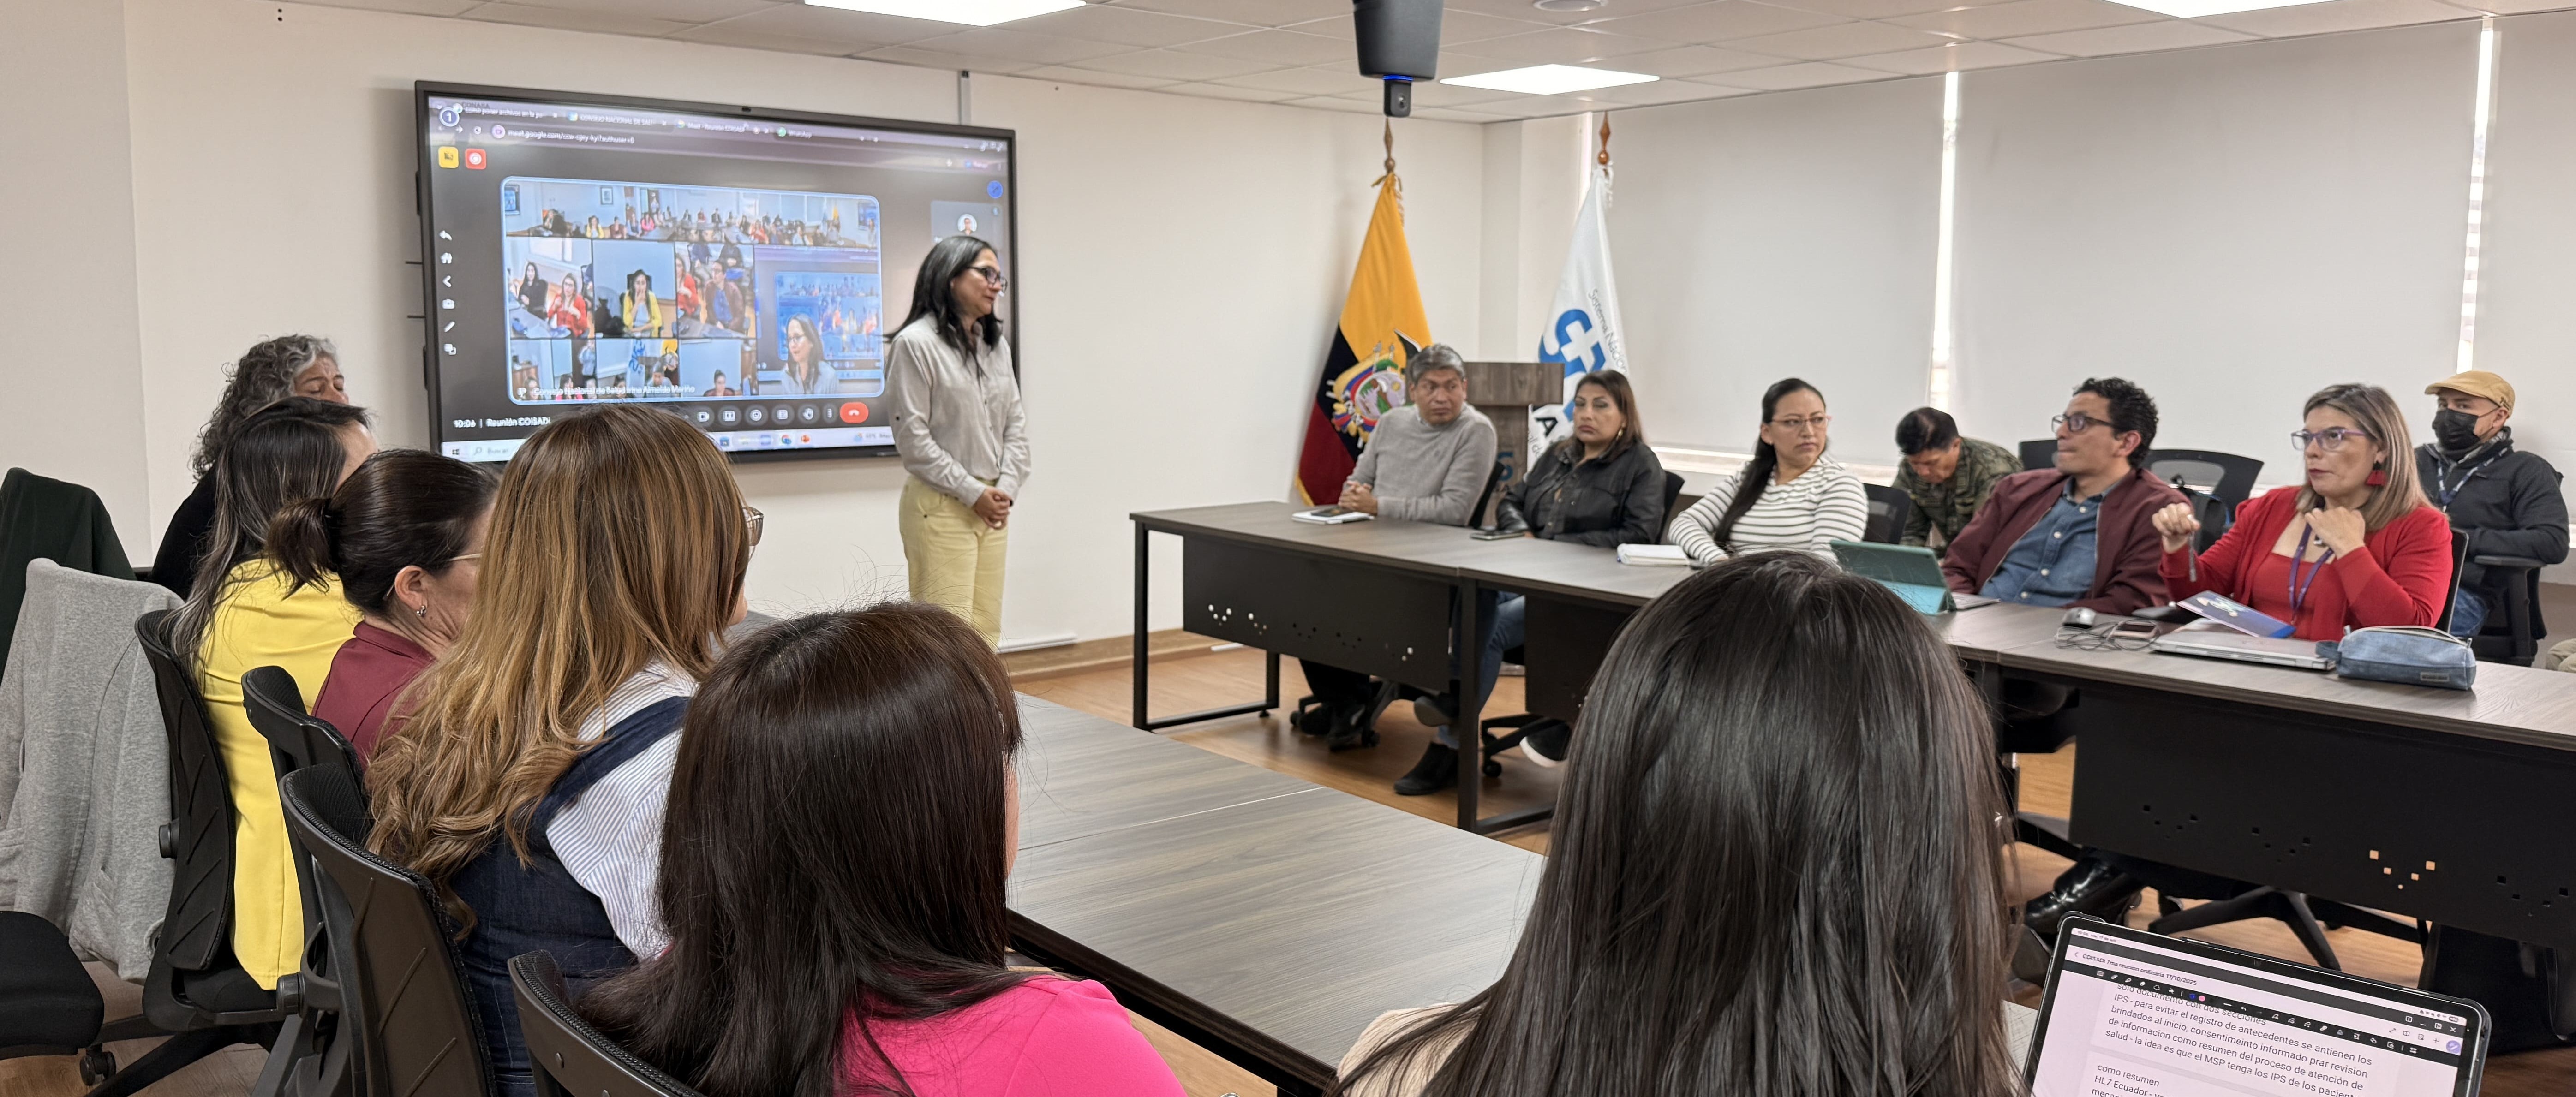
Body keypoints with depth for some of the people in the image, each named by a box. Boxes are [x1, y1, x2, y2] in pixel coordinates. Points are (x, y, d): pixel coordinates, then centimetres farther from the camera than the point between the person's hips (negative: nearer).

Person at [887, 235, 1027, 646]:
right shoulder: (916, 343, -8)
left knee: (986, 631, 8)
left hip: (992, 507, 7)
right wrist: (972, 493, -12)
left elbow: (1015, 424, 13)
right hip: (940, 506, -7)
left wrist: (1006, 488, -2)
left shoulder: (997, 345, 13)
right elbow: (913, 437, -11)